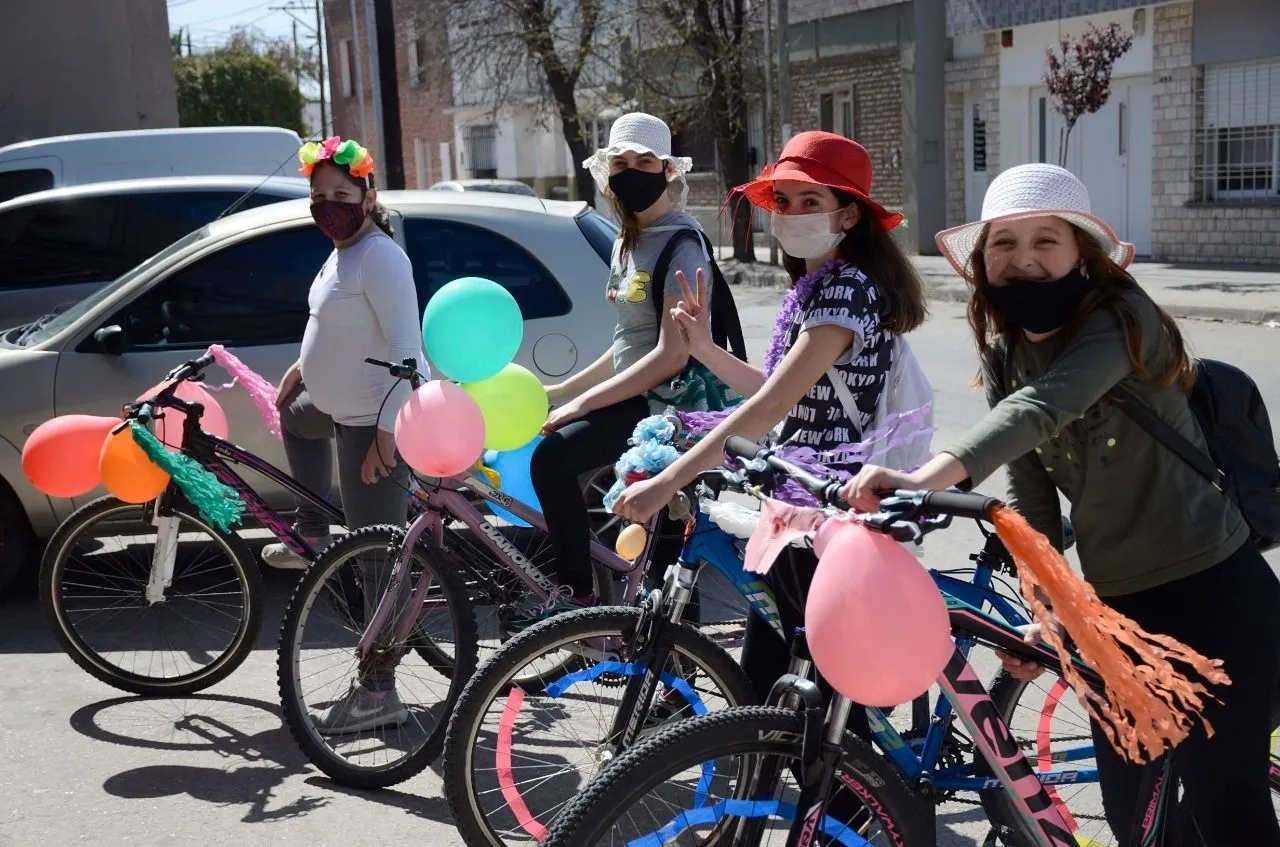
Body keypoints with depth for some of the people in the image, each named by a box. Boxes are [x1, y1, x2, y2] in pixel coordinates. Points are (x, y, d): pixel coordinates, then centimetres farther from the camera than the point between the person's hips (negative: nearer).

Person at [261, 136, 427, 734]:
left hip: (374, 422, -11)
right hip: (337, 406, 11)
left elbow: (405, 350, -25)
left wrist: (386, 434, -28)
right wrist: (302, 367, 29)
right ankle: (312, 538, 43)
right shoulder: (342, 253, 10)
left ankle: (377, 694, -1)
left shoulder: (379, 258, -20)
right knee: (293, 416, 38)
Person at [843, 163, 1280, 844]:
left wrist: (929, 477, -52)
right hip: (1115, 605, 6)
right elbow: (1031, 492, 2)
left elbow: (1045, 406, -39)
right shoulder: (1003, 357, 1)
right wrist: (1043, 612, -6)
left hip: (1212, 594, -6)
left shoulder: (1121, 318, -19)